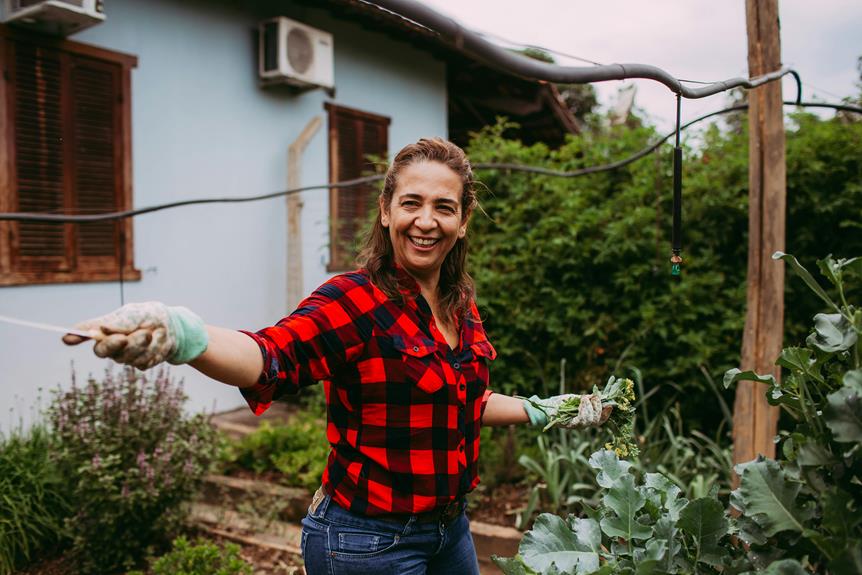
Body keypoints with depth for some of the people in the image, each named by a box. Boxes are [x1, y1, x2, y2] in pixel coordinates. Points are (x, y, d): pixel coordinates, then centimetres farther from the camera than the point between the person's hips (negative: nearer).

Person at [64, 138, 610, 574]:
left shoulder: (462, 307, 2)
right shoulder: (355, 301, -19)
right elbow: (272, 356, -37)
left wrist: (543, 410, 20)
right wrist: (181, 336, -55)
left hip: (451, 528, 7)